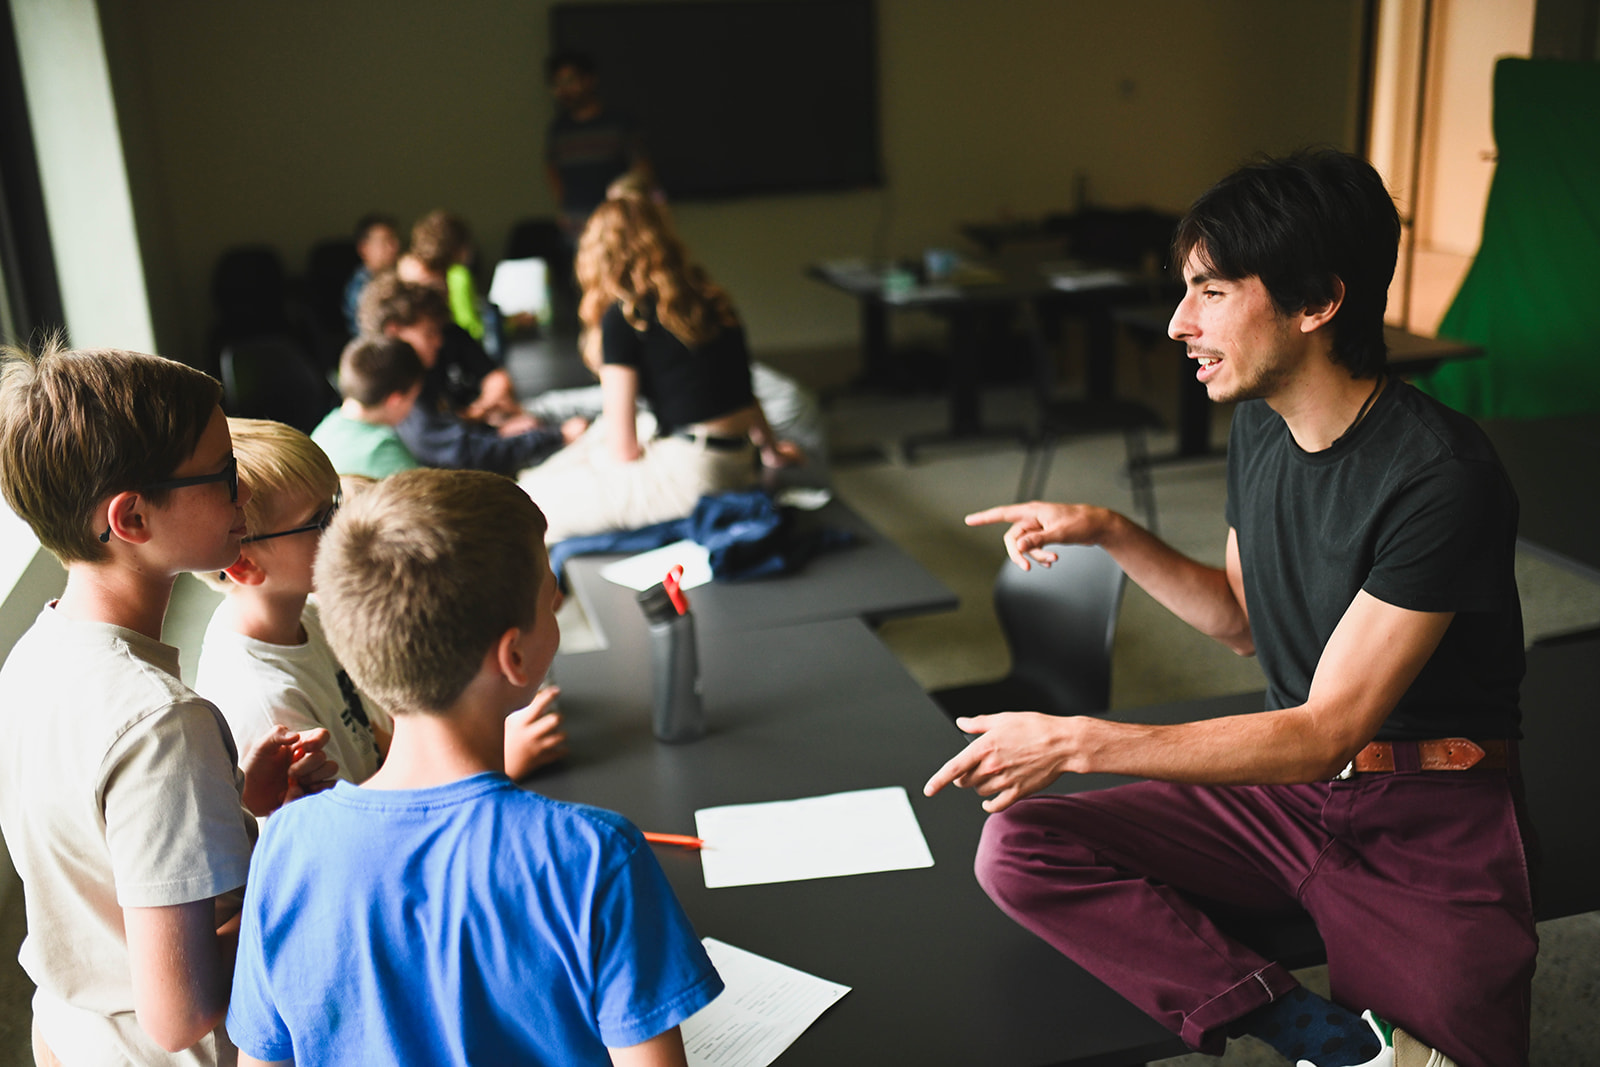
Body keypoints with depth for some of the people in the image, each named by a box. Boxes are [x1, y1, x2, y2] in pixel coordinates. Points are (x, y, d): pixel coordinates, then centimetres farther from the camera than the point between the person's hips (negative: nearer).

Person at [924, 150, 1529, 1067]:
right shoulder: (1261, 422, 3)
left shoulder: (1442, 478, -22)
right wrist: (1109, 533, 3)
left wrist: (1076, 741, -21)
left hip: (1430, 820, -7)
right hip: (1285, 789, 7)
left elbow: (1323, 733, -21)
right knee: (1017, 848, -14)